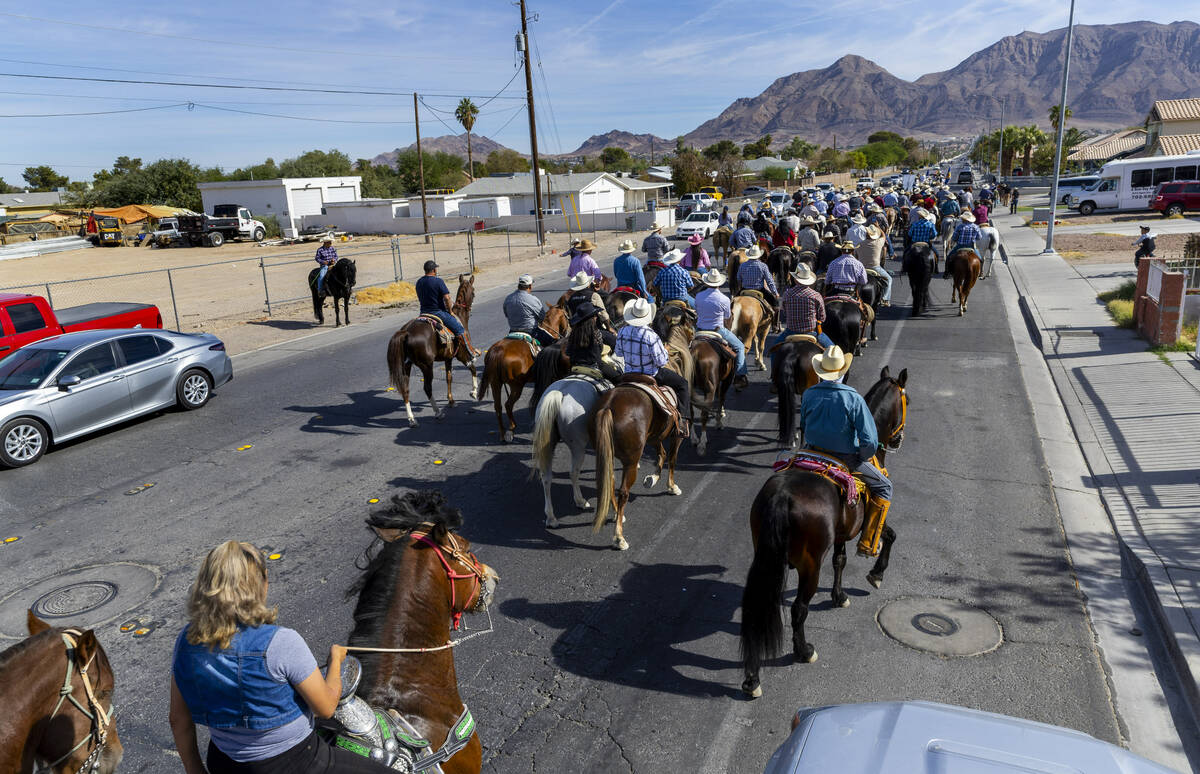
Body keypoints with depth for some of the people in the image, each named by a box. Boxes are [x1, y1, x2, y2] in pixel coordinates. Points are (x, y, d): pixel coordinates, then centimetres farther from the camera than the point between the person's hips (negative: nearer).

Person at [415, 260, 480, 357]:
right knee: (459, 329, 0)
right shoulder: (438, 281, -14)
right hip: (438, 312, -7)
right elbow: (446, 298, -20)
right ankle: (472, 353, 2)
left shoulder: (419, 282, 8)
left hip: (423, 312, 7)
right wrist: (450, 311, -5)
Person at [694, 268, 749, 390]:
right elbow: (728, 320, 2)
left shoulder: (698, 296, -1)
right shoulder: (724, 300, -11)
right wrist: (727, 331, 20)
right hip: (718, 331, -4)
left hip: (700, 330, 4)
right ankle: (740, 376, 4)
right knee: (740, 347, 13)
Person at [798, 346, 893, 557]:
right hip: (846, 459, -4)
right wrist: (862, 457, 0)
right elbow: (870, 442, -20)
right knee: (883, 487, 18)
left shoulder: (808, 395, -9)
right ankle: (867, 544, 16)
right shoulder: (853, 398, -21)